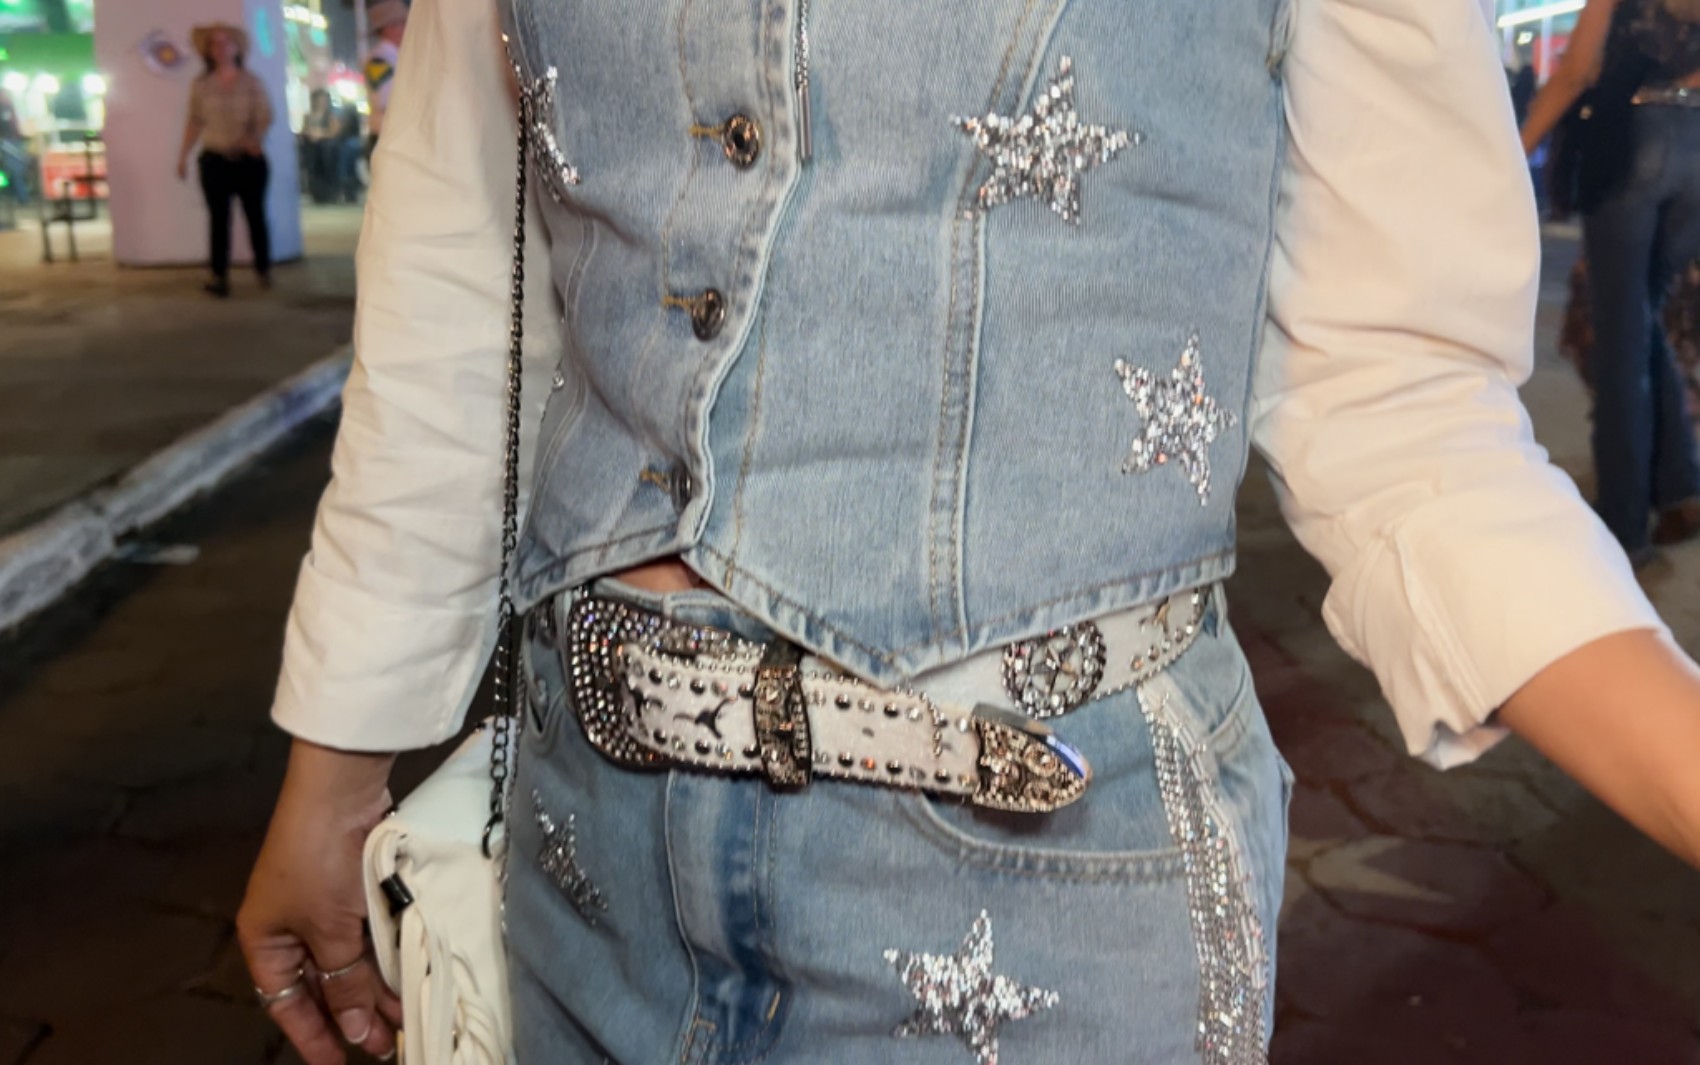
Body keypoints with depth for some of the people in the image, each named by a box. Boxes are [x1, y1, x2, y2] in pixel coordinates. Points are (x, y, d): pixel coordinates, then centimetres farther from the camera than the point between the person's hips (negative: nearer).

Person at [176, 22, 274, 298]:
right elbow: (195, 122, 8)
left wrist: (256, 138, -23)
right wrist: (183, 155, 5)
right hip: (215, 160, 1)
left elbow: (265, 116, -4)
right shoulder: (201, 85, 4)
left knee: (255, 214, 4)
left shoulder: (253, 83, 1)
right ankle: (220, 277, 3)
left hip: (249, 159, -1)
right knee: (218, 218, 1)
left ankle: (264, 270, 19)